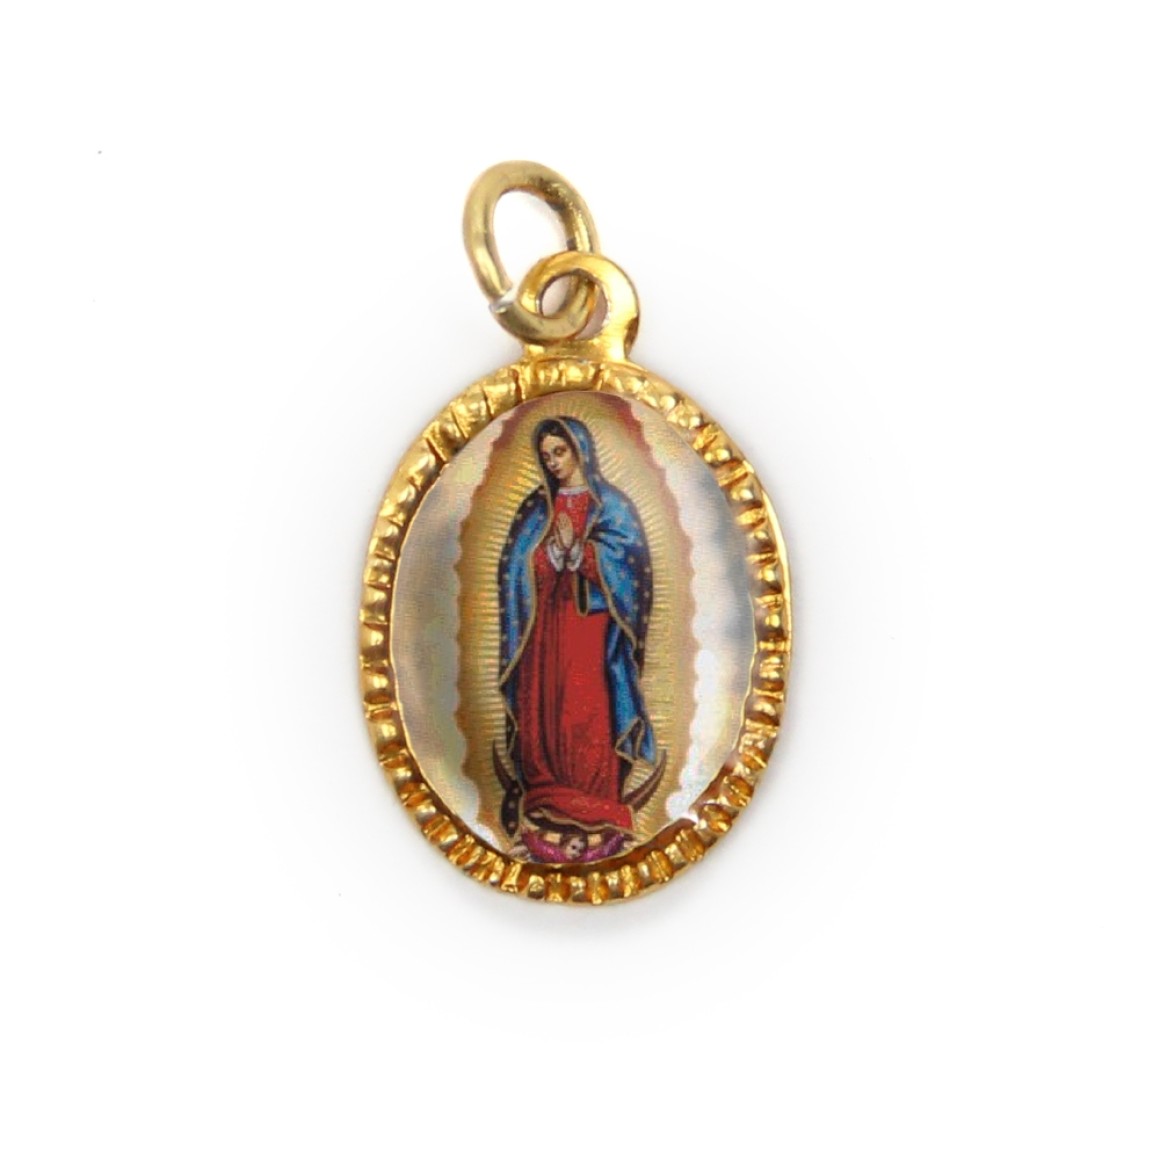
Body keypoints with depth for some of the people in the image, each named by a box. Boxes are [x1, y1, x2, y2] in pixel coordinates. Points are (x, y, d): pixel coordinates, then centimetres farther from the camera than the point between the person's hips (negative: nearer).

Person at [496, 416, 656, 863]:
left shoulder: (611, 506, 2)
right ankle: (544, 817, 6)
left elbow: (627, 569, -7)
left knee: (588, 720, -6)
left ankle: (592, 822, 0)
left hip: (592, 629, -3)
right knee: (541, 717, 0)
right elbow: (518, 571, 6)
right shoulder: (536, 508, 13)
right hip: (544, 629, 4)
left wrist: (576, 547, -17)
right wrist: (557, 550, -11)